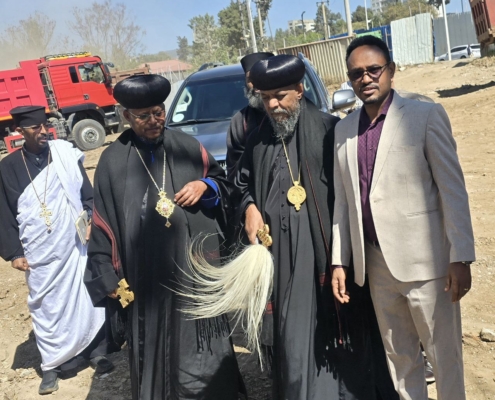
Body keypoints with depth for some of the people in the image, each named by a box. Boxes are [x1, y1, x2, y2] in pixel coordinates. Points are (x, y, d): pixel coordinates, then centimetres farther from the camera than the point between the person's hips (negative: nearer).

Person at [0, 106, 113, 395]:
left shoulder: (66, 154, -1)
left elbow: (87, 192, 4)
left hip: (76, 244, 0)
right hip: (39, 252, 1)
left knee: (87, 297, 8)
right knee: (47, 306, 8)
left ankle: (97, 352, 25)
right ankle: (53, 364, 23)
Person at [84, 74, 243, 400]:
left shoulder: (188, 147, 3)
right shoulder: (113, 161, -1)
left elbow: (223, 183, 12)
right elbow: (103, 221, 1)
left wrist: (205, 186, -11)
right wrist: (108, 276, 0)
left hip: (196, 268, 2)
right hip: (148, 276, -1)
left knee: (202, 346, 13)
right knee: (157, 346, 9)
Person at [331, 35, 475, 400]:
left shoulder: (426, 116, -5)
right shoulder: (343, 131, 8)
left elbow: (453, 190, -7)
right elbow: (342, 200, 8)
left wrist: (460, 257, -11)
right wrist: (338, 262, 7)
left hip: (424, 260, -4)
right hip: (375, 264, 4)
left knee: (444, 354, 10)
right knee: (399, 356, 17)